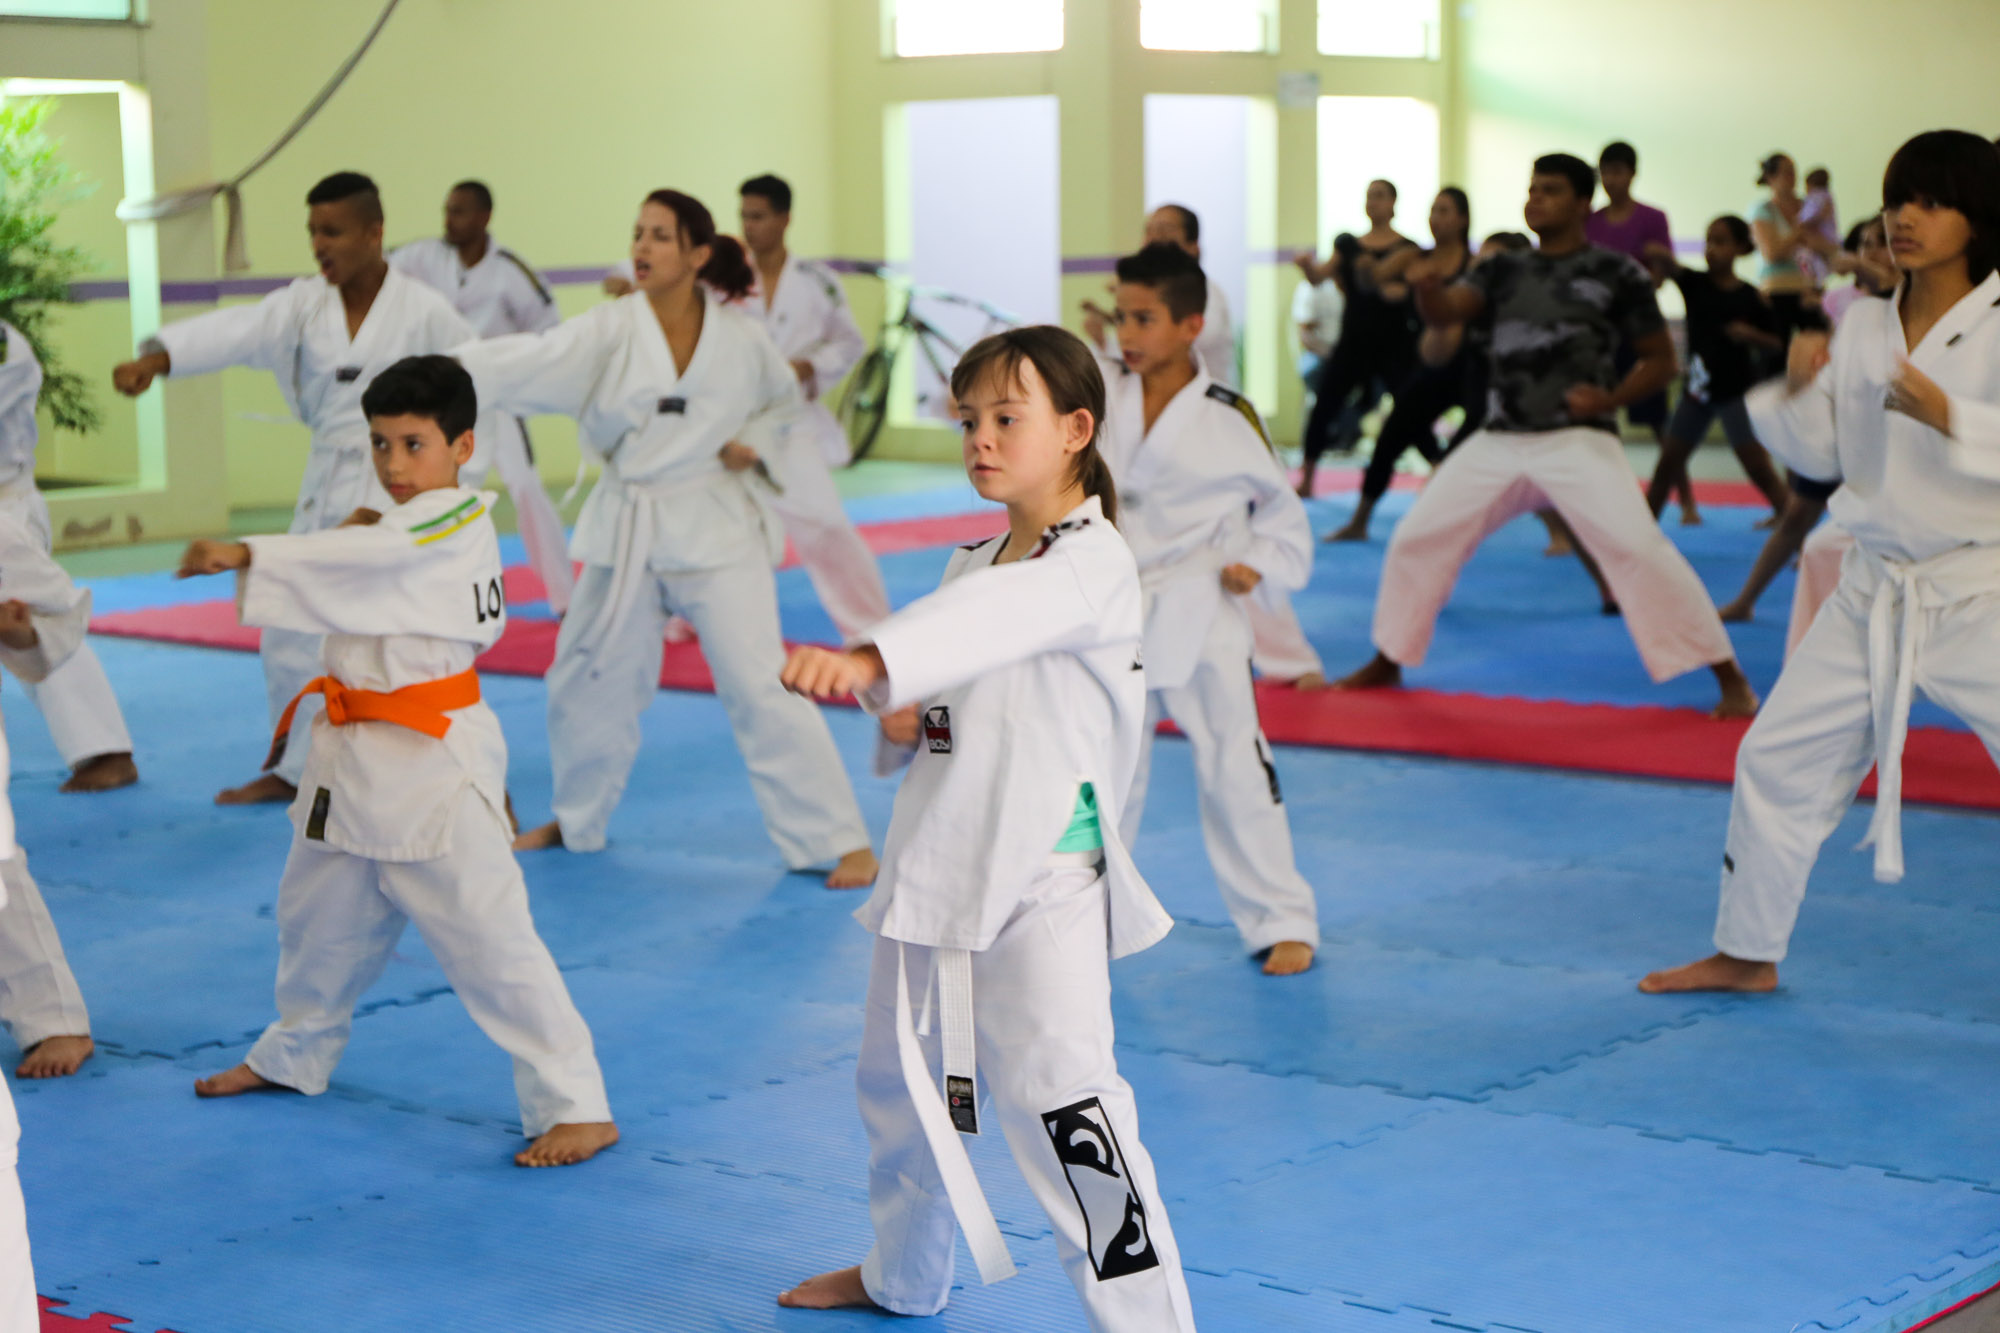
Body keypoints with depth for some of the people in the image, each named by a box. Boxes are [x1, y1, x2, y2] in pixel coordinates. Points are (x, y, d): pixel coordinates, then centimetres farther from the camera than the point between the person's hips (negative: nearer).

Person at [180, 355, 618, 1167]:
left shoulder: (458, 522, -16)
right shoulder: (403, 529, 13)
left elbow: (367, 558, -32)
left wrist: (244, 555, -35)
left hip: (433, 765, -10)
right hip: (354, 758, 10)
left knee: (486, 933, -12)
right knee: (318, 912, 23)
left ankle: (576, 1107, -7)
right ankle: (296, 1054, 47)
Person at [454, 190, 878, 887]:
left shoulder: (739, 336, -6)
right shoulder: (610, 331, -7)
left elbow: (785, 401, 12)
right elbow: (528, 364, -21)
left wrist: (754, 446, -8)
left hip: (717, 531, -3)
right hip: (626, 533, 3)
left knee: (760, 685, -11)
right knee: (587, 681, 15)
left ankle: (842, 842, -2)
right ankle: (578, 821, 40)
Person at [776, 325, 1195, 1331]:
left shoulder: (1094, 566, -15)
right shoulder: (974, 564, 11)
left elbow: (1000, 616, -35)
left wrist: (867, 657, -50)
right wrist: (901, 713, -5)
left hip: (1039, 875, -9)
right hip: (939, 856, 9)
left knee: (1057, 1088, -18)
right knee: (897, 1077, 22)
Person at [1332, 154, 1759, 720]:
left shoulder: (1616, 274, -2)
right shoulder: (1503, 271, 10)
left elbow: (1661, 360, 2)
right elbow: (1444, 311, -5)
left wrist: (1611, 399, -15)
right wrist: (1426, 287, -28)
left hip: (1578, 441, -5)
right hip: (1499, 441, 5)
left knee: (1638, 547, -21)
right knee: (1418, 537, 5)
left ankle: (1732, 681, -13)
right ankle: (1388, 662, 27)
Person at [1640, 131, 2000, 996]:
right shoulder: (1865, 328, 7)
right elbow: (1821, 455, 11)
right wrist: (1796, 392, -6)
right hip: (1874, 595, 6)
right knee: (1777, 759, 11)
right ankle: (1747, 952, 28)